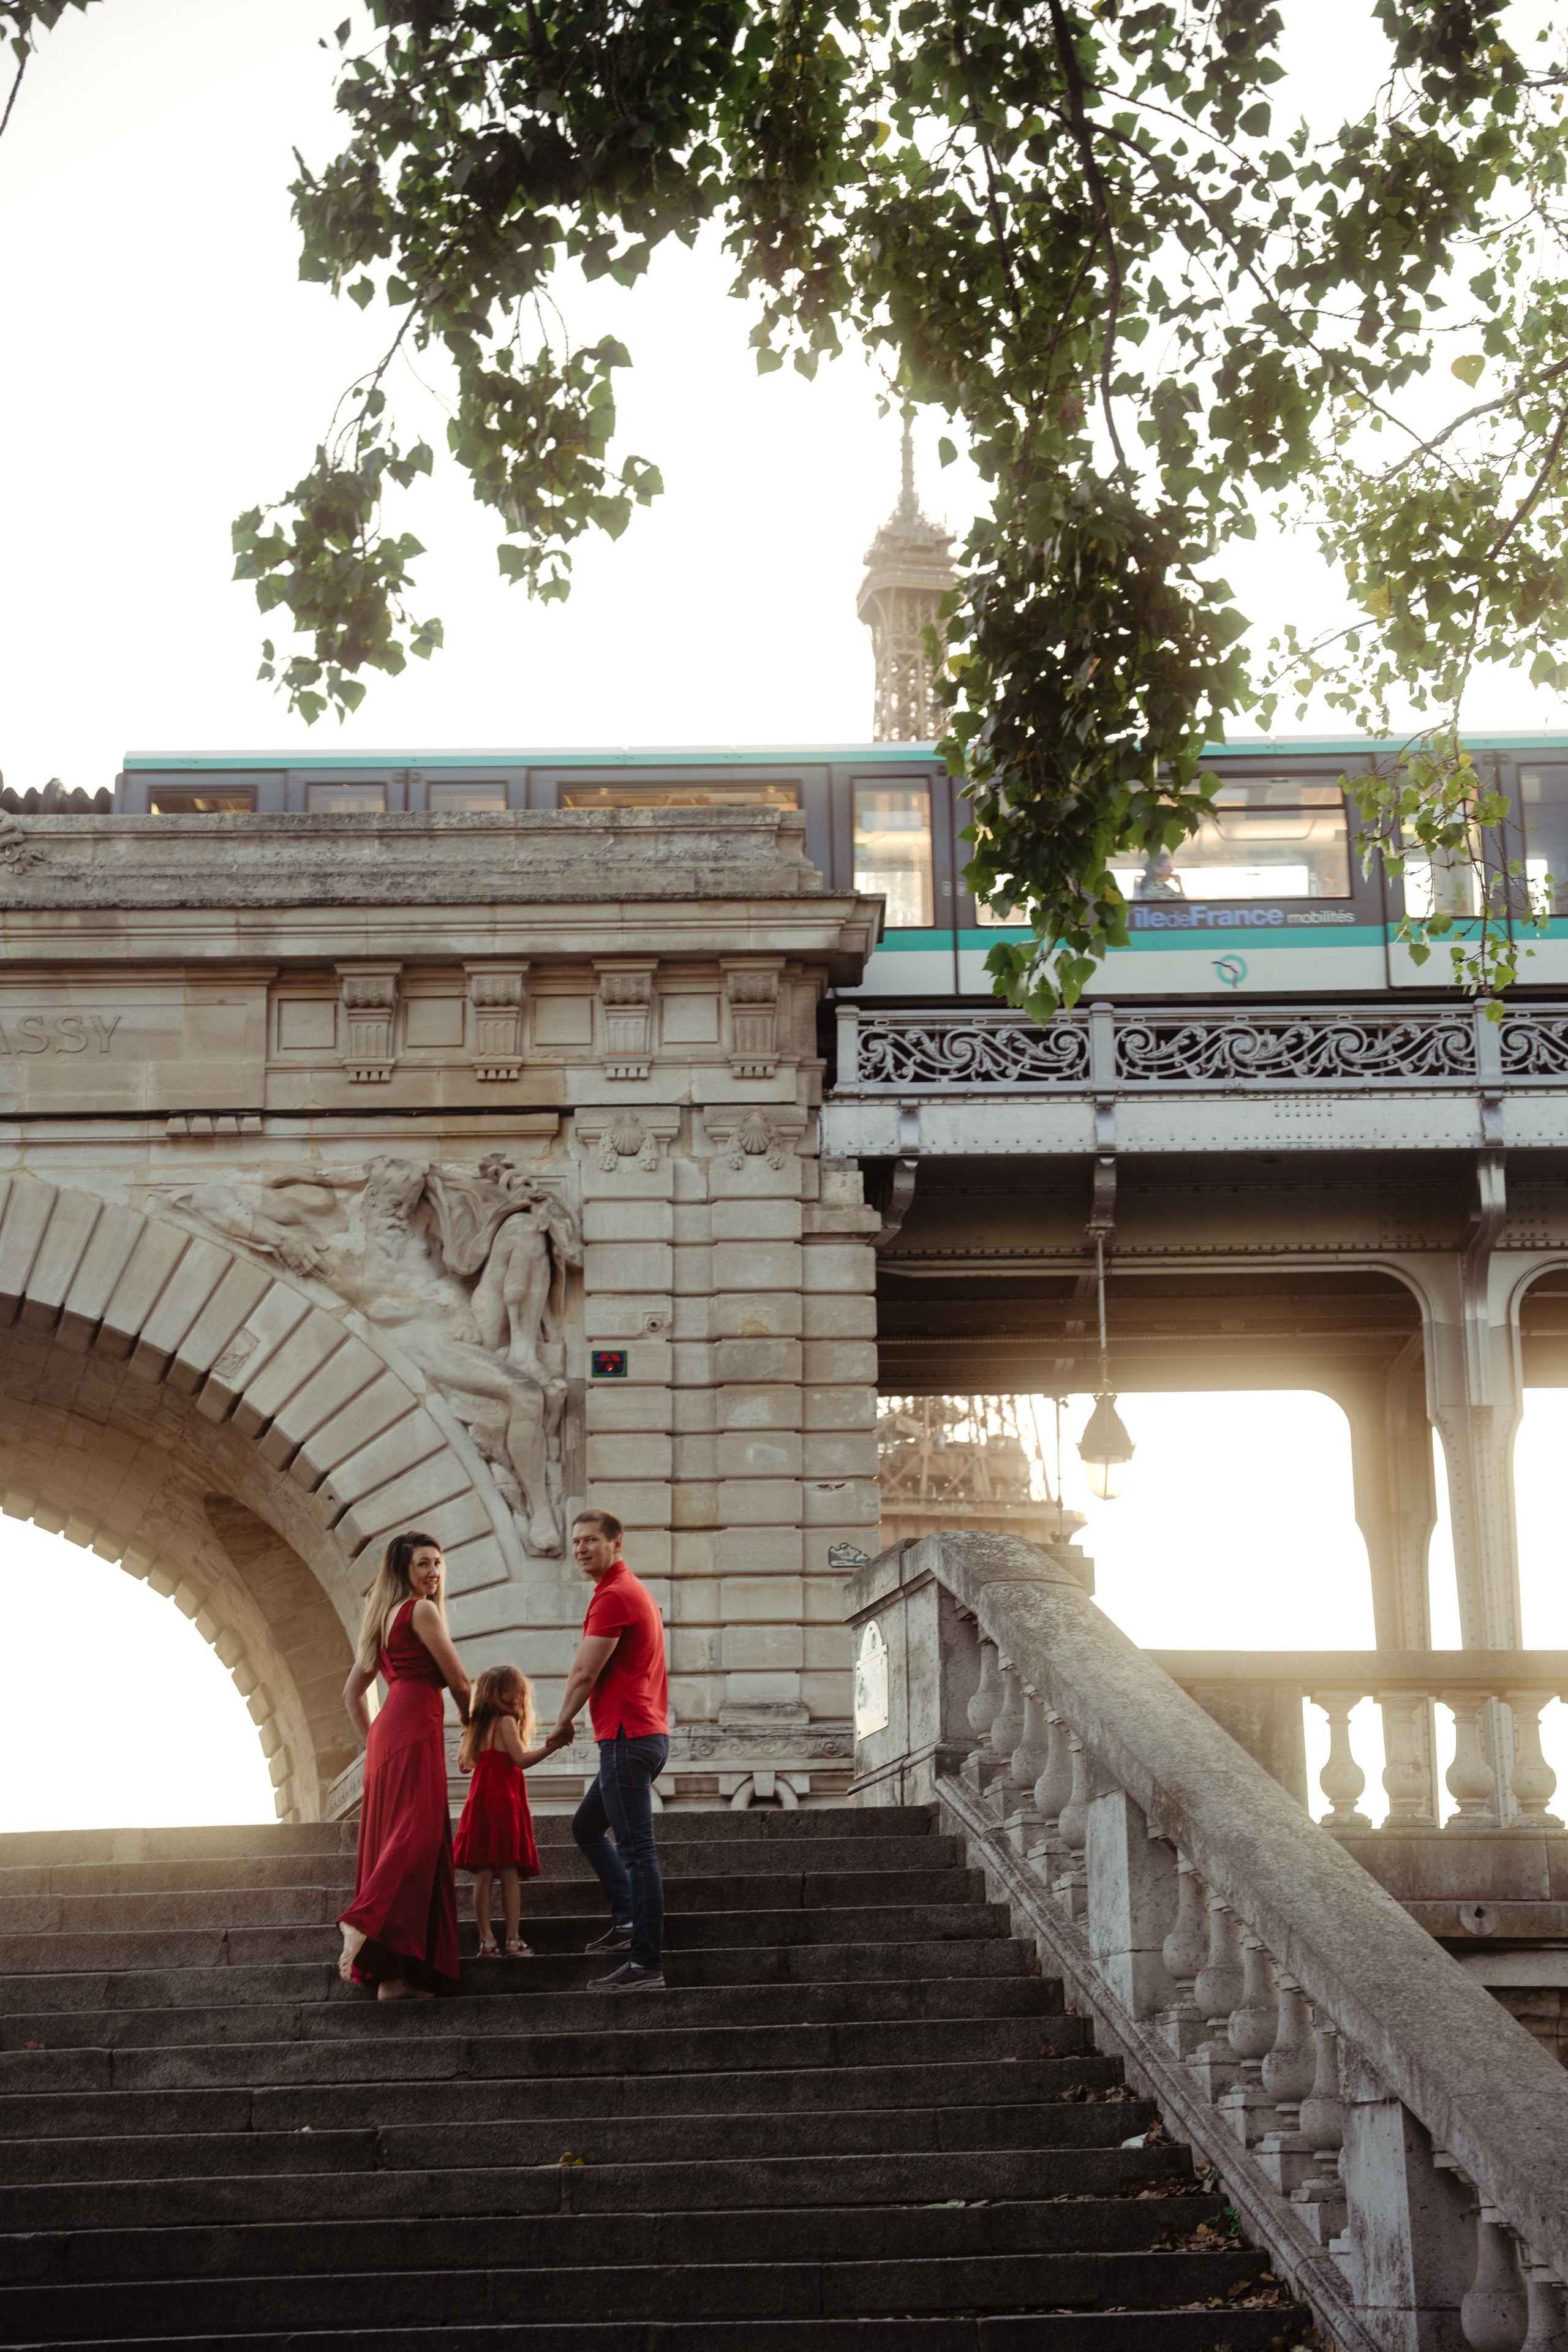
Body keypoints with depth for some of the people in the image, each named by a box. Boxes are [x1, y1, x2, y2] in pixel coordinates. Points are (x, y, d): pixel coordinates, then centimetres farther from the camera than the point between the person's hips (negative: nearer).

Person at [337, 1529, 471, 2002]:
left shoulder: (384, 1617, 23)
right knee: (418, 1833, -17)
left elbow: (352, 1692, 26)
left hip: (386, 1733, 9)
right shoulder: (422, 1611, -2)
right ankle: (364, 1923, -32)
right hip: (416, 1726, -9)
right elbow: (458, 1681, -2)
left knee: (393, 1840, 5)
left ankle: (390, 1976, 3)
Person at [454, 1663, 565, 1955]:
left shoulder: (477, 1726, 16)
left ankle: (486, 1940, -1)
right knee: (510, 1873, -5)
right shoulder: (506, 1721, -6)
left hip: (481, 1798, 7)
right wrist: (551, 1747, -17)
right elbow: (521, 1759, -14)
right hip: (504, 1799, -7)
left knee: (483, 1874, 2)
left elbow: (463, 1764, 25)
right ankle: (513, 1939, -7)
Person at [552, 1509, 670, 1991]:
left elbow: (585, 1672, -13)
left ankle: (646, 1964, -9)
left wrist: (564, 1720, 4)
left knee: (636, 1850, -9)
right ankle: (627, 1922, 22)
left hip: (626, 1738, -11)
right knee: (586, 1825, 23)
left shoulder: (614, 1596, -14)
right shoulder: (637, 1592, 20)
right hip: (647, 1734, 11)